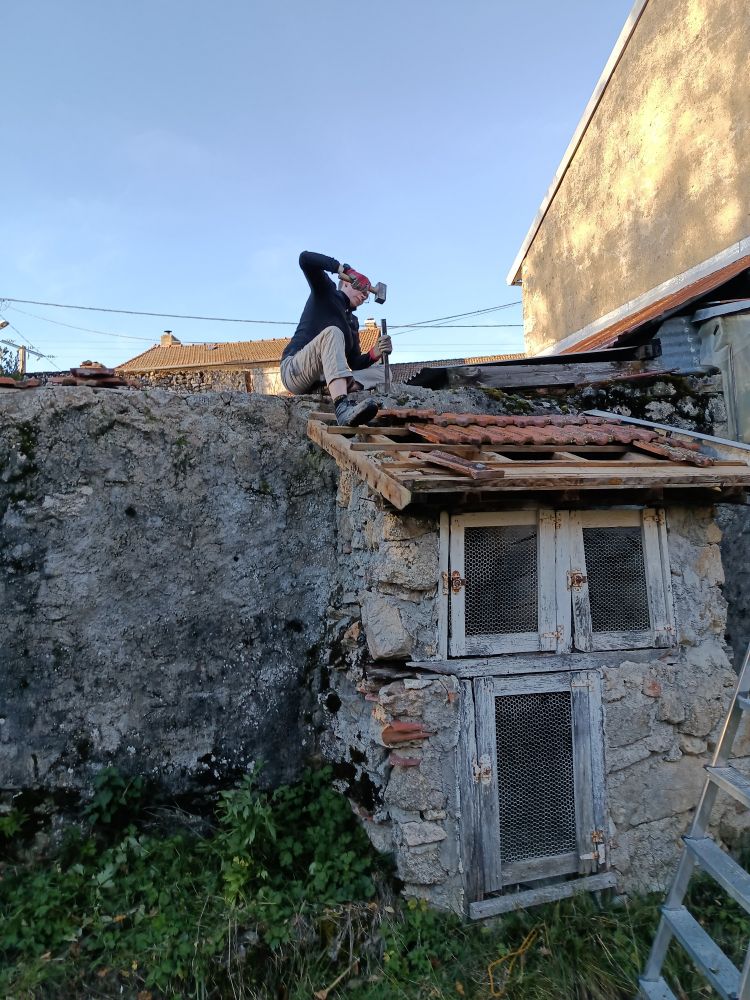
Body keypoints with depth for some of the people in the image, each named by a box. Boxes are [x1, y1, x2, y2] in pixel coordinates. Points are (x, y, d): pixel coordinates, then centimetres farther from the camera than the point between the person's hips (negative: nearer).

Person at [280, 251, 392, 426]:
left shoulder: (352, 321, 24)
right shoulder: (325, 293, 10)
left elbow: (355, 364, 15)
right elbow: (305, 258, -7)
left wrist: (375, 353, -3)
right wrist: (342, 268, -4)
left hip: (322, 381, 7)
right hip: (294, 370, -7)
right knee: (332, 333, -35)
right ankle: (343, 407, -58)